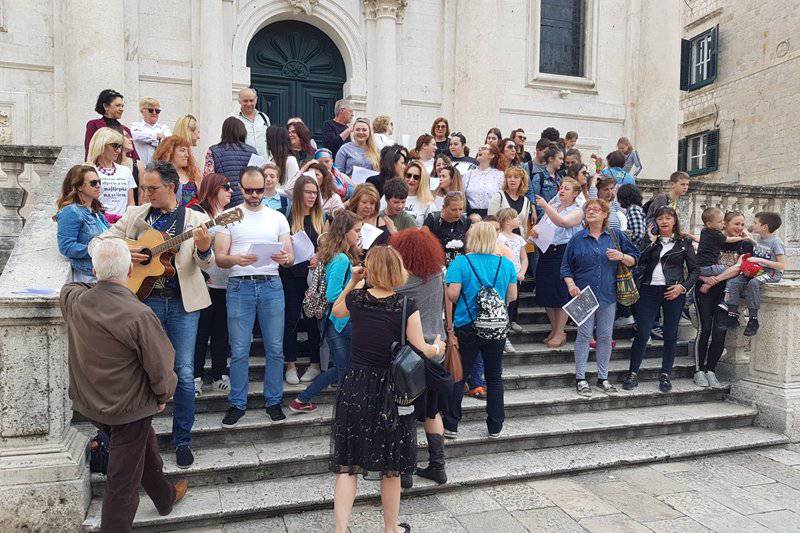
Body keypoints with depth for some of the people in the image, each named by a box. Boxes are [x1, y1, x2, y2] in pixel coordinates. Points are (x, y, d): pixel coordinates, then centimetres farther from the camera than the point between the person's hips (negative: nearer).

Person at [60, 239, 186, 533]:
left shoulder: (74, 300, -13)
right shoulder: (139, 315, -31)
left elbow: (68, 287, 15)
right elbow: (161, 368, -22)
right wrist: (163, 396, -5)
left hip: (88, 403, 8)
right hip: (127, 409, -7)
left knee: (144, 449, 29)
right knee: (123, 478, 11)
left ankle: (165, 497, 52)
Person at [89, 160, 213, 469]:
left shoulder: (196, 219, 3)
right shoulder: (135, 215, 8)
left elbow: (205, 265, -3)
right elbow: (96, 242, 8)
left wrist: (204, 250, -26)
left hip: (183, 302, -2)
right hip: (144, 299, 2)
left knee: (184, 373, -2)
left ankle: (182, 440, 15)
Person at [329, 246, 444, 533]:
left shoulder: (356, 298, -4)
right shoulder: (406, 305, -12)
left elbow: (336, 310, 20)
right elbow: (420, 350, -9)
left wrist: (352, 282, 16)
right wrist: (437, 348, 11)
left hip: (355, 389, 2)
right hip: (391, 391, -1)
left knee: (347, 465, 10)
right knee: (391, 467, 16)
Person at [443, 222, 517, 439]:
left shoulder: (460, 262, -10)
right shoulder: (506, 264, 0)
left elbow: (452, 294, -15)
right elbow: (512, 296, 3)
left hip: (467, 327, -2)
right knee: (494, 377, 14)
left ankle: (451, 426, 14)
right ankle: (495, 427, 22)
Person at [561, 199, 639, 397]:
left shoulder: (616, 236, 7)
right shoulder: (577, 239, 4)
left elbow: (634, 260, 10)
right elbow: (566, 266, 6)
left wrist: (621, 257, -11)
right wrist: (571, 285, -9)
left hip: (608, 295, 2)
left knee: (605, 336, 7)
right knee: (584, 335, -1)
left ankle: (603, 378, 19)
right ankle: (580, 378, 8)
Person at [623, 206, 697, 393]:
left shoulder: (684, 243, 7)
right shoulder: (651, 241, 9)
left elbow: (694, 270, 7)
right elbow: (640, 262, -7)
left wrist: (683, 287, -7)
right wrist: (652, 242, -10)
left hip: (673, 293, 0)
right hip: (649, 291, 0)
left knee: (670, 335, 7)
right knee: (642, 333, -4)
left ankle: (665, 375, 19)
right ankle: (633, 373, 5)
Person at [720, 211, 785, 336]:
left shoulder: (776, 242, -12)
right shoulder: (758, 238, 10)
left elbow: (782, 266, -16)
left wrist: (760, 260, -21)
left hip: (773, 273, -7)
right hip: (756, 270, 7)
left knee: (753, 283, -36)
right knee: (733, 282, -16)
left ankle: (753, 319, -25)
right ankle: (733, 316, -17)